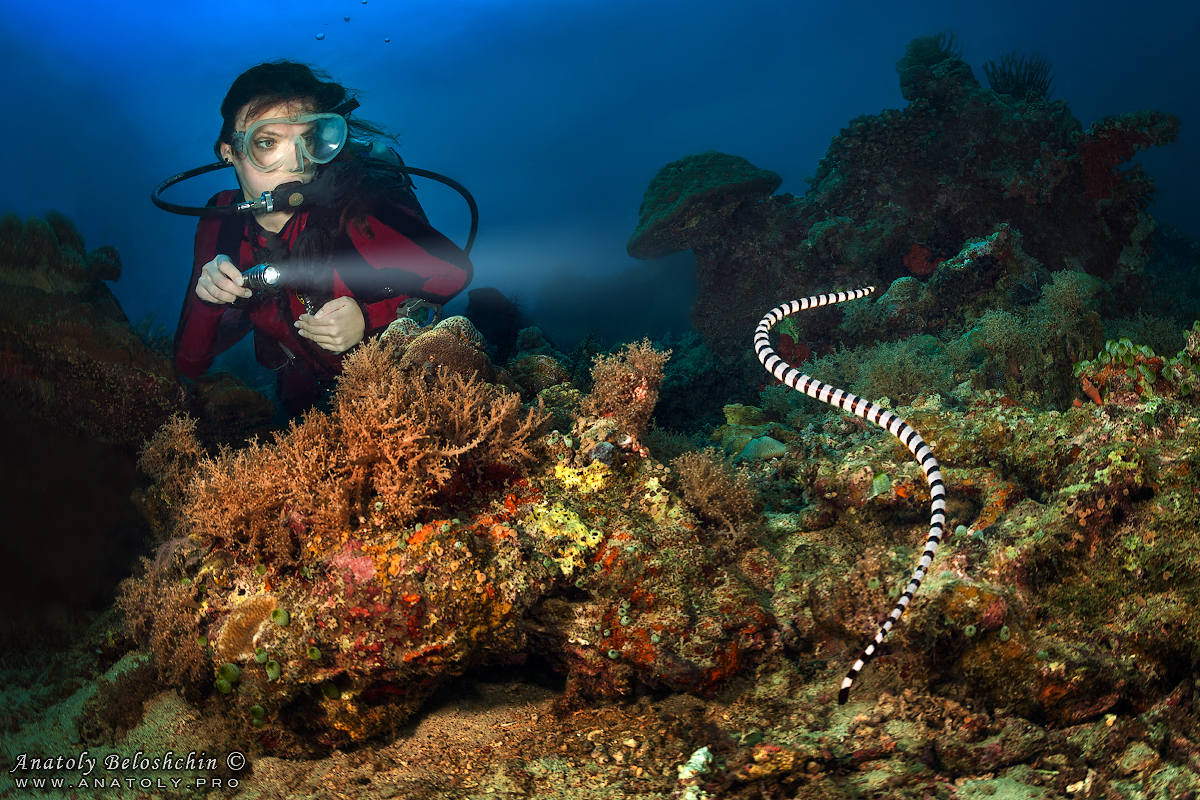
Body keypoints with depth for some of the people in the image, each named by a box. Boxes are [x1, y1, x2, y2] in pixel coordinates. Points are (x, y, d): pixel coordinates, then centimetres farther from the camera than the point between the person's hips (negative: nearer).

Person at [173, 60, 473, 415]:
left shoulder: (353, 205, -26)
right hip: (305, 407, 4)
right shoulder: (222, 223, -12)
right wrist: (207, 301, -27)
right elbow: (189, 365, -7)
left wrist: (369, 319, -26)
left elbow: (455, 271, -15)